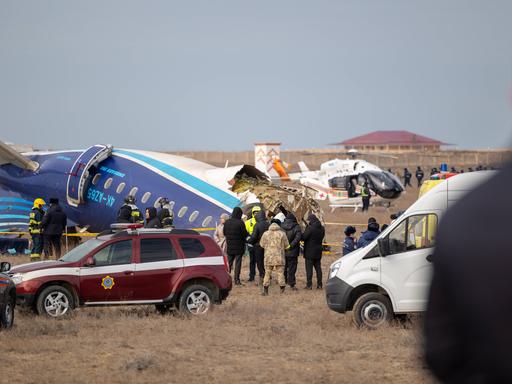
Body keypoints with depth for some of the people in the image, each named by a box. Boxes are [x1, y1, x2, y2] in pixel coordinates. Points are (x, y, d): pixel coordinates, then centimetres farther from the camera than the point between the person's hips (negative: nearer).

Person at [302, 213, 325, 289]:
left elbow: (303, 237, -18)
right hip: (318, 252, 7)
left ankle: (309, 285, -3)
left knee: (309, 268, -2)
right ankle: (319, 284, 13)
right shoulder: (322, 228, 5)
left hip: (310, 252, -7)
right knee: (318, 267, 12)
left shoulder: (310, 228, -19)